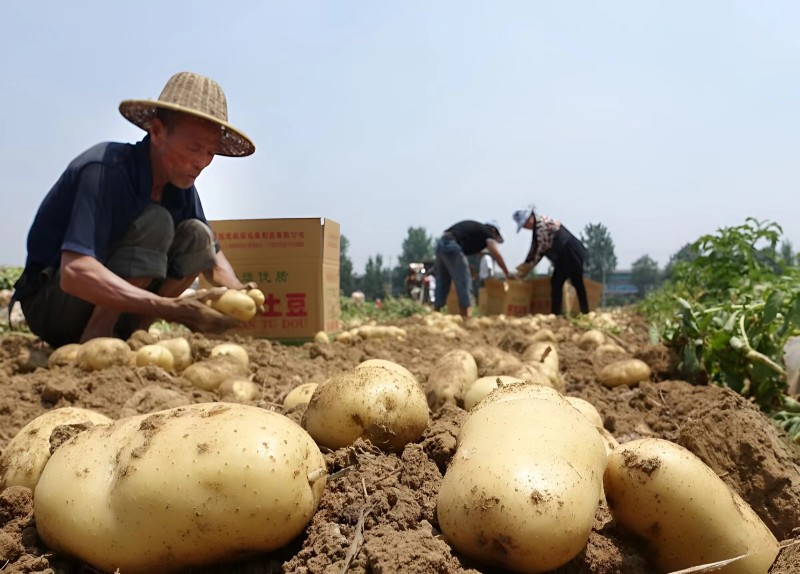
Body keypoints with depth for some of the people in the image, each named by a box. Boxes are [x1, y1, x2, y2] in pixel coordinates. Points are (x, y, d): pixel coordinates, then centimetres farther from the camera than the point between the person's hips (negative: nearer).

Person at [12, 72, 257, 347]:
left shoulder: (180, 184, -3)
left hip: (107, 308, 7)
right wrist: (172, 309, -44)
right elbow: (75, 273, -37)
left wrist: (237, 290, -17)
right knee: (155, 223, -25)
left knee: (197, 235, -7)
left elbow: (211, 254, 7)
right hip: (50, 304, -7)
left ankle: (129, 334, -7)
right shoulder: (104, 168, -26)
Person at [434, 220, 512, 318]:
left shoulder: (474, 228, 31)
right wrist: (507, 273, 6)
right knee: (463, 282, -1)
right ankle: (465, 317, 0)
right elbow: (496, 254, 1)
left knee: (442, 281, 16)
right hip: (452, 245, -8)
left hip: (441, 243, 8)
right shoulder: (487, 232, 9)